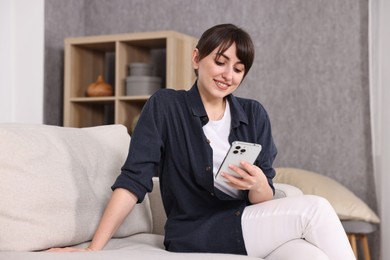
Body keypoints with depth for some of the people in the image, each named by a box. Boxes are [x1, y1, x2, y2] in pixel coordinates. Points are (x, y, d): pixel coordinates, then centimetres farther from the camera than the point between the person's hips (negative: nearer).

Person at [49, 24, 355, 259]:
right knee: (313, 209, -23)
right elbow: (134, 180, -9)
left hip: (247, 226, 4)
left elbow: (266, 200, 3)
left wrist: (257, 184, -21)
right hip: (194, 235, -3)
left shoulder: (254, 114, 7)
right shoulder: (165, 106, -3)